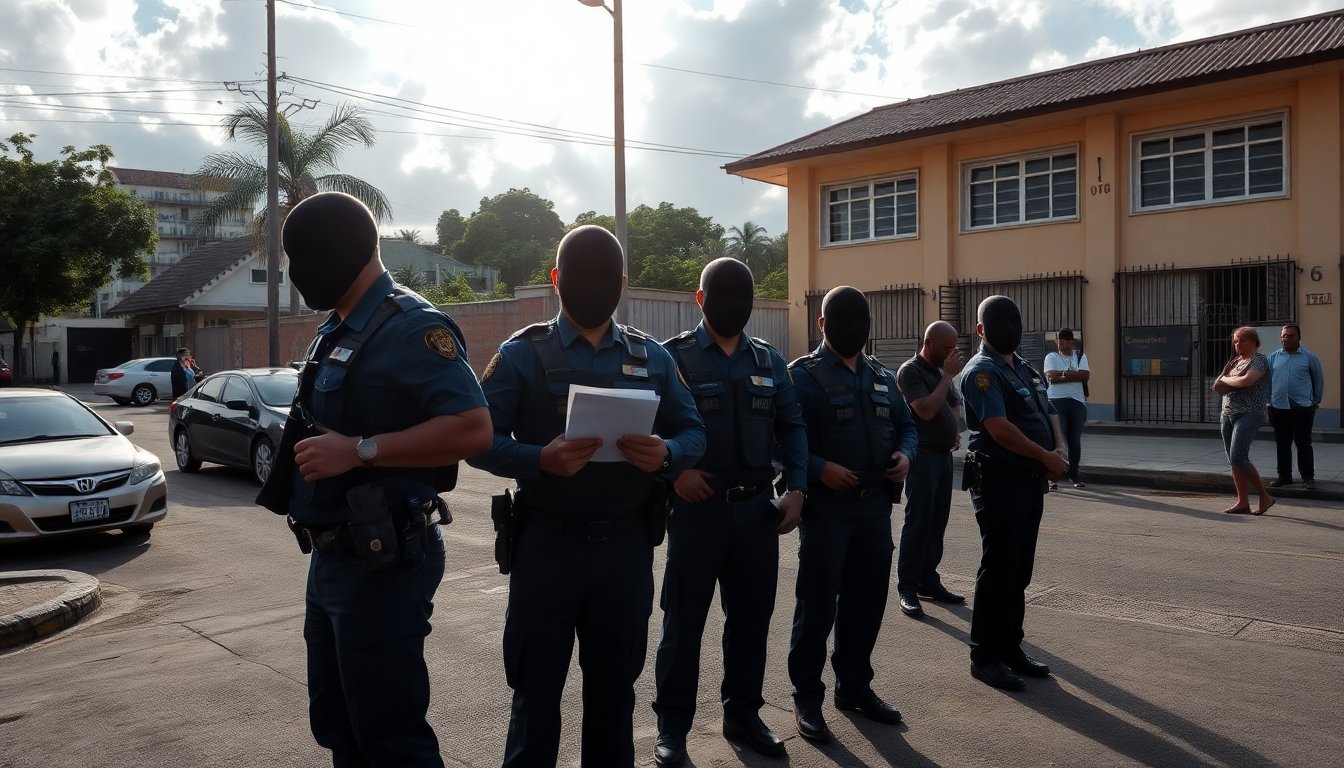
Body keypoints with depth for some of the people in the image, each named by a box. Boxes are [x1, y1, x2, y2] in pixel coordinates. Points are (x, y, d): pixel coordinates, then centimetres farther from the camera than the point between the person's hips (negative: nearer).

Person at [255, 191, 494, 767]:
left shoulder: (412, 327, -16)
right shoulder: (334, 331, 13)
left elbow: (472, 429, -26)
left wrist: (360, 451, -27)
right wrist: (303, 449, 7)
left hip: (381, 563, -10)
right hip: (330, 560, 10)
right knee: (335, 721, 21)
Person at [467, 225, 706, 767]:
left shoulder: (651, 357, 7)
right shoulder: (523, 353, -2)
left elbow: (693, 432, 6)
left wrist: (667, 455, -17)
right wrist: (539, 460, -26)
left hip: (627, 545, 3)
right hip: (548, 544, -2)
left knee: (614, 684, 17)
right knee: (537, 687, 8)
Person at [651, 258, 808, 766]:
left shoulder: (769, 360, 10)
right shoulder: (674, 356, -3)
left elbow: (791, 426, 10)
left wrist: (796, 488, 0)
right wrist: (674, 470, -18)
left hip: (757, 507, 4)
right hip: (697, 507, -4)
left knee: (752, 616, 13)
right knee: (684, 619, 5)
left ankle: (743, 713, 30)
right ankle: (672, 725, 19)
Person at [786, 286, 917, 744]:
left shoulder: (882, 376, 14)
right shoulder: (803, 374, -6)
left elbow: (906, 425, 20)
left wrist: (905, 454, 0)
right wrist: (819, 469, -23)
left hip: (876, 505, 6)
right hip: (826, 505, -6)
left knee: (868, 600, 14)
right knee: (818, 604, 1)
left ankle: (854, 685, 30)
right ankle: (807, 698, 13)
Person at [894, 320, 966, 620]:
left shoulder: (940, 371, 15)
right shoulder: (911, 371, -10)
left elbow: (954, 404, 27)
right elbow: (926, 410, -22)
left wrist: (956, 431, 8)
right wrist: (948, 375, -17)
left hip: (944, 454, 8)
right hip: (923, 455, -8)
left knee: (937, 522, 10)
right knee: (918, 522, -9)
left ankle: (928, 580, 18)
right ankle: (907, 589, -5)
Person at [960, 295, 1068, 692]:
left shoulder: (1025, 368, 17)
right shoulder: (982, 371, -12)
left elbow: (1048, 411, 18)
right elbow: (999, 428, -21)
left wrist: (1060, 448, -2)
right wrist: (1047, 456, -13)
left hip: (1031, 477, 9)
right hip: (999, 478, -9)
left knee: (1019, 569, 13)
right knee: (998, 568, -4)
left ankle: (1011, 647, 24)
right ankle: (985, 656, 5)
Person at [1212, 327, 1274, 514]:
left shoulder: (1259, 360, -5)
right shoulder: (1234, 362, 18)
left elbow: (1246, 381, -22)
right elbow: (1217, 386, 13)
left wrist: (1226, 379, -4)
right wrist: (1236, 382, -5)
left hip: (1249, 414, -8)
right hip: (1228, 414, 8)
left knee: (1238, 457, -17)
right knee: (1234, 461, 5)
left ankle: (1265, 496, -3)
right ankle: (1243, 502, 9)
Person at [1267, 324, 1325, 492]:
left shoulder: (1309, 357, -1)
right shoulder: (1274, 357, 6)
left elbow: (1319, 380, 6)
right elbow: (1268, 380, 10)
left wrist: (1315, 402, 7)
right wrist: (1268, 402, 7)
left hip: (1302, 408, -3)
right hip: (1278, 408, 3)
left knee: (1303, 443, 0)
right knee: (1282, 444, 9)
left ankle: (1308, 477, 8)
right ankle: (1284, 476, 17)